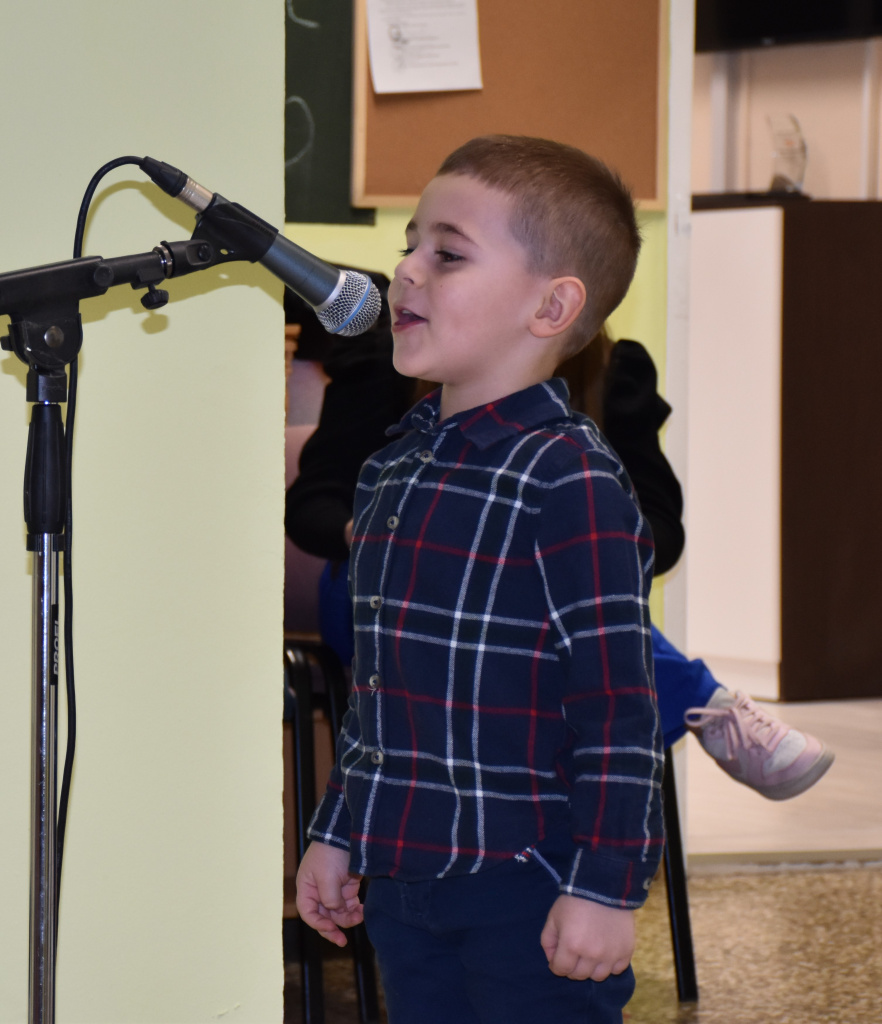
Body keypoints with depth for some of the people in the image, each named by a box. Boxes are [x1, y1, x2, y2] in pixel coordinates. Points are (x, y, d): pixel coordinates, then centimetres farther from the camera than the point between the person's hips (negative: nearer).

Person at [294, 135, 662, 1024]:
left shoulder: (569, 482, -15)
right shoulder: (393, 470, 11)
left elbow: (618, 707, -16)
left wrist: (604, 887, -18)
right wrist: (337, 834, 20)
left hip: (531, 886, -8)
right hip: (404, 880, 8)